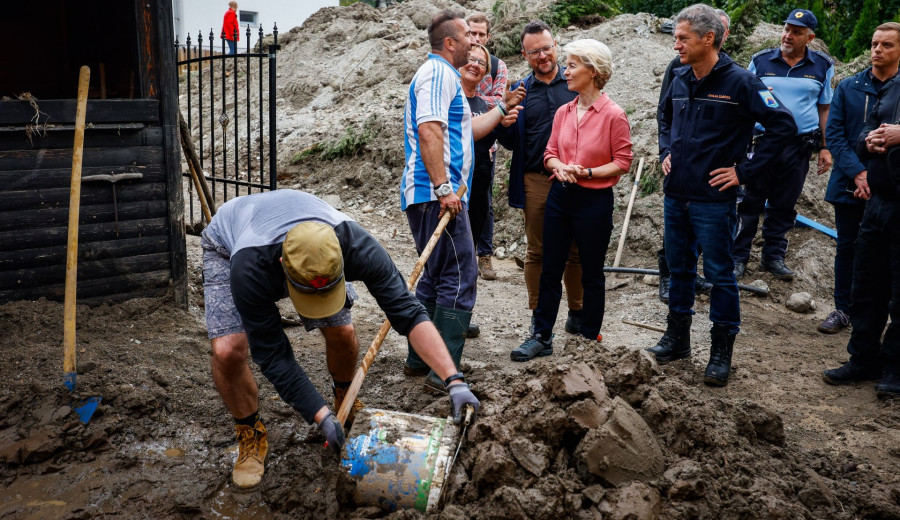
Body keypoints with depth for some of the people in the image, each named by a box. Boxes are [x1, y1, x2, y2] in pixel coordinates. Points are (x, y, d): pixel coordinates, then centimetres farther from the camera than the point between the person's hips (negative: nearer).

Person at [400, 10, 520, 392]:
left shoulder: (443, 74, 25)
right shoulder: (439, 73, -9)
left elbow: (465, 131, 30)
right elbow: (429, 131, -21)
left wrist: (501, 109, 34)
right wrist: (443, 188, -25)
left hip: (427, 195, 11)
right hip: (435, 194, -11)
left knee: (436, 278, 17)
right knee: (459, 279, -10)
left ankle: (418, 360, 24)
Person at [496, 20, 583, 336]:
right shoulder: (520, 91, 7)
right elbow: (510, 143, 9)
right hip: (536, 181, 1)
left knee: (576, 251, 7)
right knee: (537, 251, 8)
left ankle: (576, 313, 21)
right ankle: (538, 317, 19)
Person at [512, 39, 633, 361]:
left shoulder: (613, 115, -10)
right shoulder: (563, 112, 6)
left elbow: (623, 162, -8)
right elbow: (550, 152, 11)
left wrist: (587, 172, -18)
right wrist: (559, 167, -10)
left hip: (595, 201, -5)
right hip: (560, 196, 5)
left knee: (591, 274, 9)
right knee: (550, 269, 8)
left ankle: (589, 339, 23)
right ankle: (542, 337, 18)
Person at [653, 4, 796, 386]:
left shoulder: (739, 82, -12)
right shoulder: (680, 81, 7)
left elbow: (783, 125, -13)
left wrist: (745, 171, -13)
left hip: (714, 200, -6)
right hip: (675, 196, 6)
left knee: (719, 274, 4)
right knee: (679, 269, 16)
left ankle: (721, 351, 16)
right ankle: (676, 339, 30)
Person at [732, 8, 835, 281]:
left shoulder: (823, 66, 5)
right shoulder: (760, 61, 2)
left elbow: (825, 109, 9)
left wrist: (825, 148, 6)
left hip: (799, 146, 1)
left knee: (783, 207, 10)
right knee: (749, 204, 1)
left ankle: (774, 256, 21)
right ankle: (738, 257, 9)